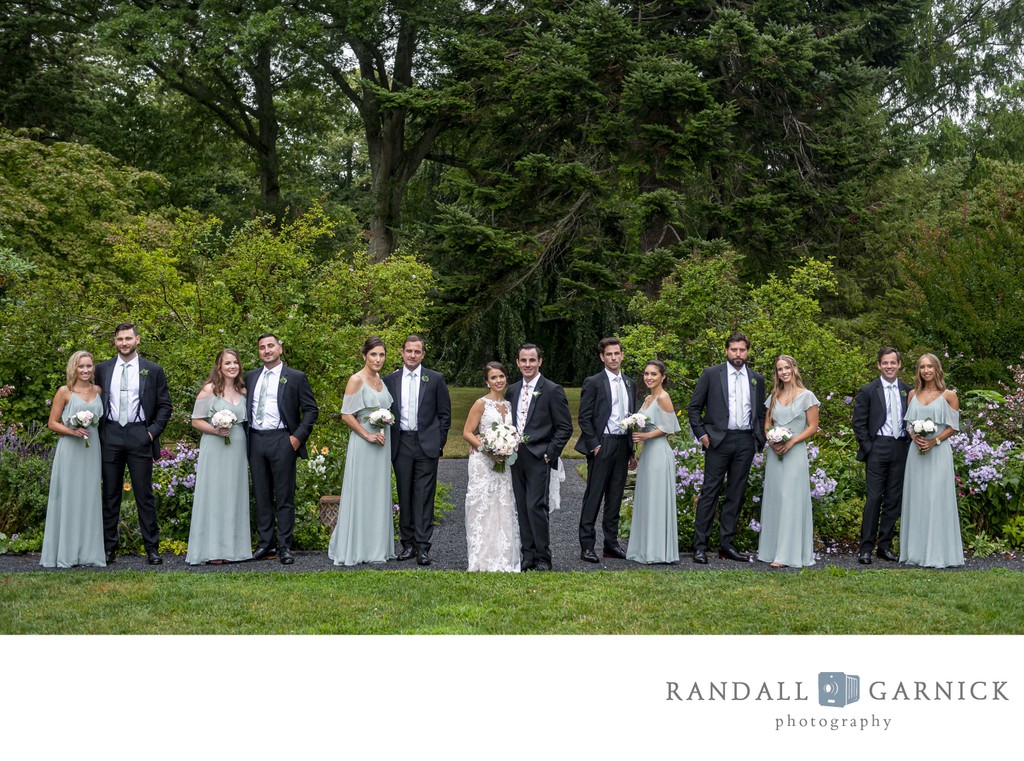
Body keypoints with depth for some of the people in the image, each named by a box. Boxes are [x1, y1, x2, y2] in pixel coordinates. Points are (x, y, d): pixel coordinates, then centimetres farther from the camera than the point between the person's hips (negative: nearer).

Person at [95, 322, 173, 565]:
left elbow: (165, 406, 5)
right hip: (110, 436, 2)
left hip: (139, 436, -2)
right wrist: (98, 430, 3)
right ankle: (109, 547, 12)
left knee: (145, 494, 0)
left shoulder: (153, 370, 4)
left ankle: (152, 548, 3)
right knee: (110, 495, 6)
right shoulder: (102, 369, 9)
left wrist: (153, 431, -5)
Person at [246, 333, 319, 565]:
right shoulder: (251, 377, 16)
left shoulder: (296, 377, 2)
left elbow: (311, 409, 1)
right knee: (261, 496, 9)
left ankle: (284, 547, 1)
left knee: (284, 497, -2)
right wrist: (243, 435, 8)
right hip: (255, 441, 4)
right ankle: (264, 544, 16)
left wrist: (299, 436, -8)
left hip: (281, 441, -4)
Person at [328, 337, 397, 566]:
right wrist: (368, 435, -15)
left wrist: (383, 430, 6)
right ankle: (353, 549, 5)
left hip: (382, 443, 7)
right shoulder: (357, 380, -9)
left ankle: (376, 547, 18)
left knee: (379, 493, 10)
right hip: (363, 443, -7)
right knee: (360, 493, -3)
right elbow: (346, 414, -13)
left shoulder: (382, 380, 11)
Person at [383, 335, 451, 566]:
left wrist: (439, 443, -1)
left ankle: (423, 547, -4)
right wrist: (388, 441, 3)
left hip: (427, 444, -2)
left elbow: (444, 414, 4)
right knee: (404, 495, 6)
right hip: (401, 445, 2)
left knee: (424, 496, -4)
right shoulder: (390, 380, 8)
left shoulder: (435, 379, 3)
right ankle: (408, 544, 13)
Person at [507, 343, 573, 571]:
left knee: (536, 506, -11)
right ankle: (528, 555, 13)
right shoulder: (512, 390, 13)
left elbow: (565, 427, -5)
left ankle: (543, 558, -1)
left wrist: (549, 453, -11)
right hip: (516, 458, 6)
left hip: (539, 458, -6)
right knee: (522, 508, 6)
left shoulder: (552, 390, -5)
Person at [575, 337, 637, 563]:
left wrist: (632, 451, 15)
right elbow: (584, 418, -7)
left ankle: (611, 543, 18)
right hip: (601, 445, -6)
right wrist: (594, 445, -13)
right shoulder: (593, 383, -4)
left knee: (615, 497, 10)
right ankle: (587, 546, 0)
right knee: (594, 496, -4)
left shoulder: (630, 385, 15)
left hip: (622, 446, 6)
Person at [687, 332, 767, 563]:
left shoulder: (757, 379, 13)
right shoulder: (711, 374, 2)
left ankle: (726, 544, 13)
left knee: (736, 494, 7)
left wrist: (760, 440, 5)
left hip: (745, 442, 4)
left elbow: (760, 413, 16)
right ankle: (699, 545, -3)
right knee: (710, 492, -5)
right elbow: (694, 407, 3)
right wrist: (701, 434, -5)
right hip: (719, 440, -4)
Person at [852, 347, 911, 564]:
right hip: (878, 448, -4)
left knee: (894, 499, 6)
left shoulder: (907, 391, 11)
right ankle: (865, 548, -3)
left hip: (901, 449, 4)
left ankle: (885, 545, 14)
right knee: (874, 498, -6)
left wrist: (910, 444, 2)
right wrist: (868, 448, -7)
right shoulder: (868, 391, 1)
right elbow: (859, 423, -1)